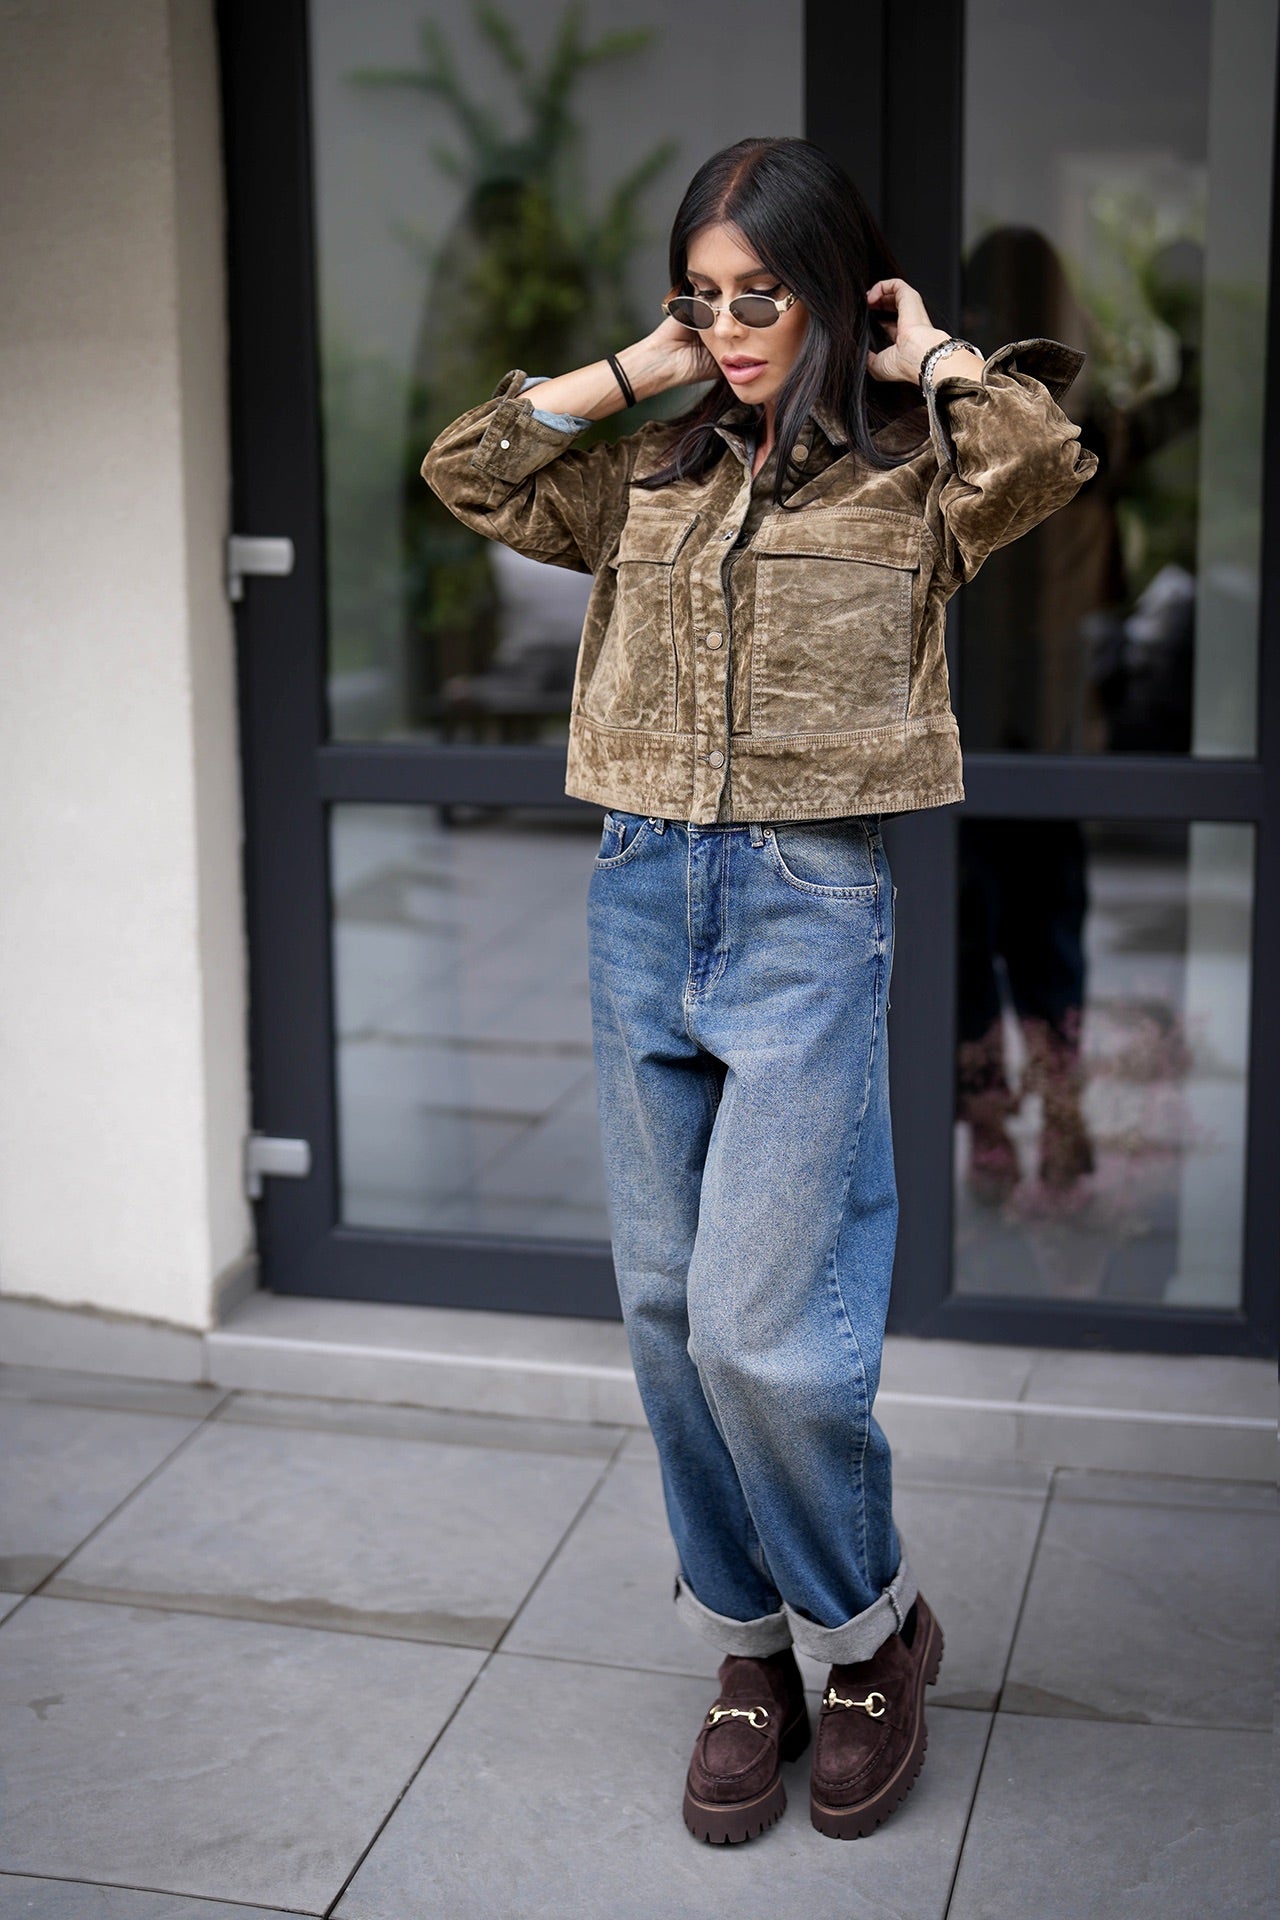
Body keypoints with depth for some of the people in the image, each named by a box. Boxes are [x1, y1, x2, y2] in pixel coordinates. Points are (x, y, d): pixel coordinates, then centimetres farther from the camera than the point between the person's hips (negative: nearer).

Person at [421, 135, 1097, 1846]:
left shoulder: (910, 478, 0)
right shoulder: (655, 479, 13)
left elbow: (1049, 451, -19)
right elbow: (466, 470, 9)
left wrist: (929, 359, -3)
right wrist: (632, 371, 8)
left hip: (810, 905, -5)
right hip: (642, 893, 5)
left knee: (758, 1331, -10)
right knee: (669, 1317, 9)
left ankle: (871, 1626, 17)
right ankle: (750, 1653, 25)